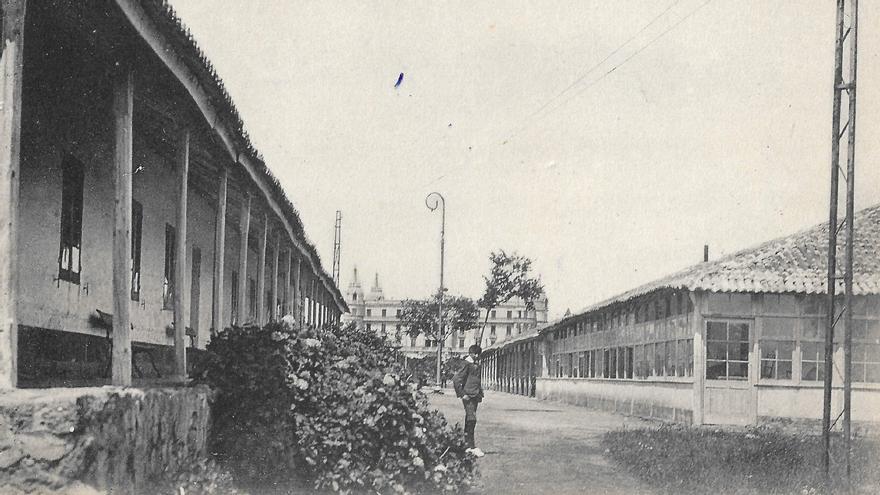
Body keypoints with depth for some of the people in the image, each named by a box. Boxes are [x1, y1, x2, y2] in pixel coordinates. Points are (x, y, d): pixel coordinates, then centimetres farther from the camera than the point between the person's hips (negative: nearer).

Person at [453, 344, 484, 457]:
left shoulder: (477, 365, 16)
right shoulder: (467, 364, -9)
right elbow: (456, 380, -15)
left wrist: (480, 393, 19)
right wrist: (462, 394, -15)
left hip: (475, 396, 8)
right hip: (468, 396, -8)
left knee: (469, 421, 10)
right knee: (471, 420, -14)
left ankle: (467, 446, 13)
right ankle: (472, 447, -16)